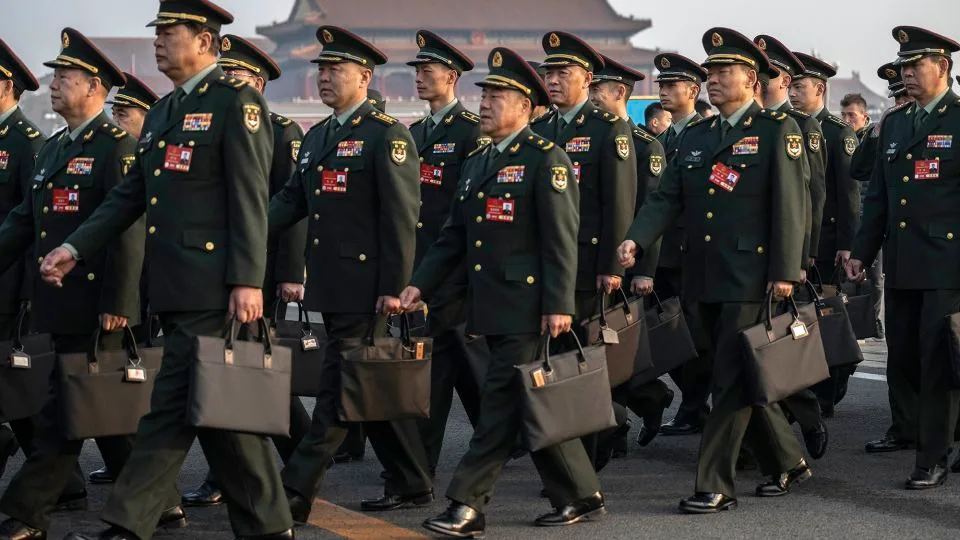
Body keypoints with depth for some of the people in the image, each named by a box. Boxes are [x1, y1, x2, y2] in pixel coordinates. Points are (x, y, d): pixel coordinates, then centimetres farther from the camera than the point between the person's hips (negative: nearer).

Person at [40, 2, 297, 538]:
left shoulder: (237, 100, -7)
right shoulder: (164, 111, 19)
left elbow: (250, 198, -14)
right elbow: (130, 194, 20)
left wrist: (248, 280, -20)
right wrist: (74, 248, 11)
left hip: (211, 288, -9)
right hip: (177, 289, 9)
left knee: (173, 406, -6)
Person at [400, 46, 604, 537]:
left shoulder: (546, 159, -8)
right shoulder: (477, 161, 16)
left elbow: (561, 239, -14)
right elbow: (455, 234, 18)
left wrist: (559, 305, -19)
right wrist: (421, 283, 9)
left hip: (526, 307, -8)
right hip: (490, 307, 8)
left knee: (501, 403, -7)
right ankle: (581, 495, 21)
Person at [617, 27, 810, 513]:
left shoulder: (778, 130, -4)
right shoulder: (695, 136, 15)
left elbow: (789, 204, -10)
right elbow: (667, 198, 9)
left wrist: (785, 272, -16)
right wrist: (637, 240, -9)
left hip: (750, 279, -7)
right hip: (705, 280, 7)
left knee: (732, 382, -7)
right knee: (742, 379, 14)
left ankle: (715, 486, -3)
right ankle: (788, 462, 29)